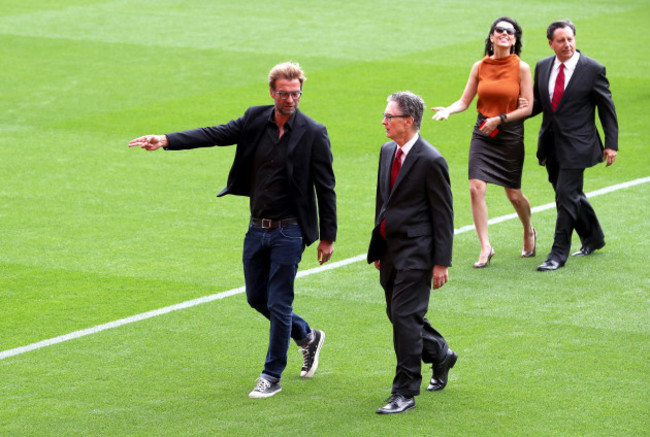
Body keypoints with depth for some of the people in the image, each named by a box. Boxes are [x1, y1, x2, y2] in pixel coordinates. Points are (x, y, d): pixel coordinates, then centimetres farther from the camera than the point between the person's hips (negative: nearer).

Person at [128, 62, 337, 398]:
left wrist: (328, 237, -7)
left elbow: (325, 188, -8)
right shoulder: (255, 120, 1)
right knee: (256, 298, 15)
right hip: (257, 229, 6)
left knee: (278, 304, -2)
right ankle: (307, 337, 38)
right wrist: (166, 140, -17)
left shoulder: (313, 134, -11)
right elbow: (215, 135, -5)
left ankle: (272, 376, 11)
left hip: (288, 232, -5)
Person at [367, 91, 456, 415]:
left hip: (415, 251, -8)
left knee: (405, 316, -9)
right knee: (398, 314, 16)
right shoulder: (387, 151, 9)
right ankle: (441, 355, 40)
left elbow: (443, 215, -12)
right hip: (389, 249, 8)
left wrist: (441, 263, -13)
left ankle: (405, 392, -3)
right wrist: (377, 249, 19)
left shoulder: (431, 161, -15)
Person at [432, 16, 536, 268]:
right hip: (482, 134, 2)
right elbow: (465, 101, 5)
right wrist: (448, 110, -15)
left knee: (513, 194, 6)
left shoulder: (521, 68, -5)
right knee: (476, 188, -14)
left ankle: (529, 232, 37)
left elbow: (527, 108, -7)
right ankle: (485, 247, -9)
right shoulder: (479, 67, 3)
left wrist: (499, 119, -16)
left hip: (510, 134, -2)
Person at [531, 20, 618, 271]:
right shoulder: (542, 67, 6)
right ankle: (593, 238, 37)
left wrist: (611, 144, -5)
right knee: (572, 195, 17)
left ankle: (559, 253, -5)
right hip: (551, 144, 6)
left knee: (566, 196, -10)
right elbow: (537, 102, 16)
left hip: (576, 144, -6)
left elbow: (607, 108, -2)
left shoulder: (592, 69, -8)